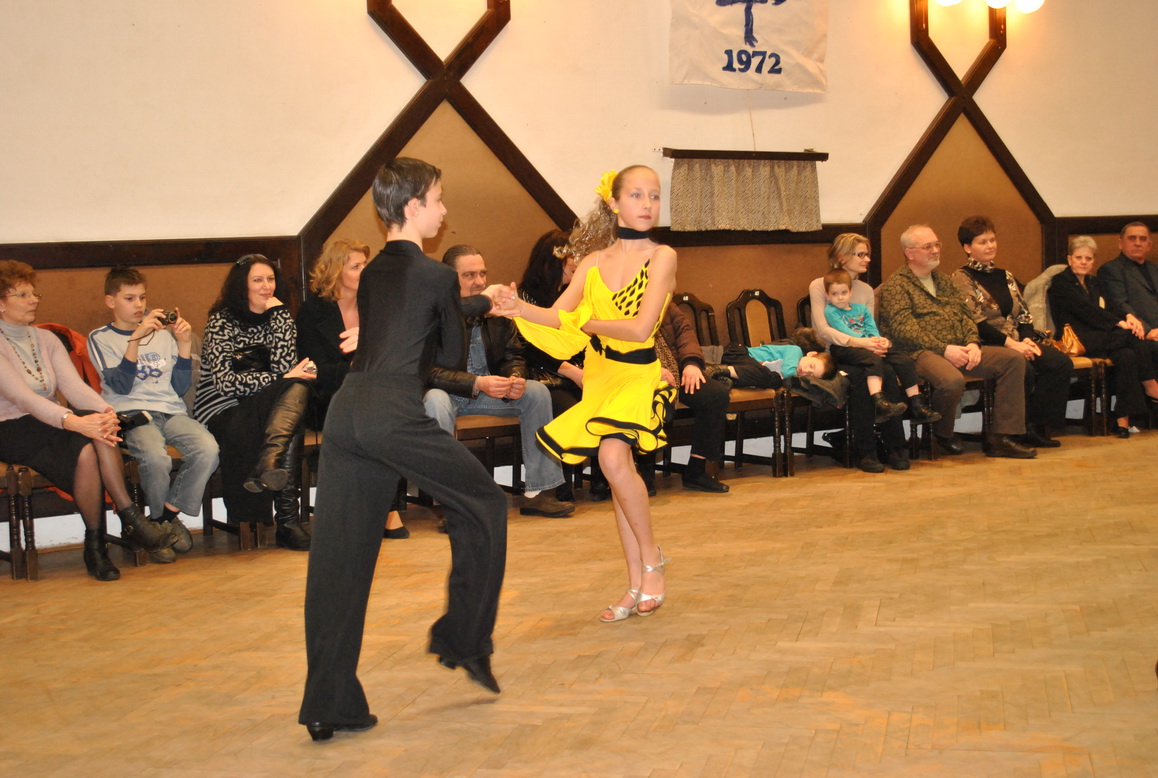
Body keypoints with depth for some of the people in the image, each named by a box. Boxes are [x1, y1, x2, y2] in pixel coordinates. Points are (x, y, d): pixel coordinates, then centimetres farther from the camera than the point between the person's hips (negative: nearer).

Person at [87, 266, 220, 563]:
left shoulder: (163, 334, 20)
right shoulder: (100, 338, 9)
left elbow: (181, 387, 12)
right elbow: (121, 386, -7)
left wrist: (184, 344, 0)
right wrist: (136, 338, -15)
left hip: (172, 411, 4)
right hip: (131, 414, -4)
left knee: (208, 449, -28)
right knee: (155, 458, -36)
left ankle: (170, 513, -8)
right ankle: (161, 523, -8)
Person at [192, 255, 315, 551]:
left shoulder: (277, 315, 11)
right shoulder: (222, 321, -3)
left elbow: (284, 367, -6)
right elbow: (224, 382, -17)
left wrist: (279, 313, -9)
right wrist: (284, 379, -22)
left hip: (262, 410, 5)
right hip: (223, 413, -4)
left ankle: (266, 465, -52)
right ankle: (287, 521, -40)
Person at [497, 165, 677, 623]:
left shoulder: (661, 257, -8)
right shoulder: (593, 261, 4)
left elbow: (640, 328, -16)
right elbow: (558, 317, -3)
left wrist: (585, 323, -7)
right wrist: (521, 309, -21)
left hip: (638, 376, -5)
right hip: (599, 376, 5)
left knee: (613, 457, -27)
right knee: (618, 476, 8)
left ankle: (651, 558, -7)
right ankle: (637, 588, 18)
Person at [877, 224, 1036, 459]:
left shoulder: (943, 281, 25)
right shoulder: (895, 285, 0)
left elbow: (964, 315, 20)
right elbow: (902, 328, -13)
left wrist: (973, 343, -2)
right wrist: (943, 349, -19)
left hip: (958, 350, 8)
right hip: (922, 353, -8)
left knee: (1014, 359, -10)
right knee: (952, 380, -39)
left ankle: (1000, 438, -12)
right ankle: (943, 433, -6)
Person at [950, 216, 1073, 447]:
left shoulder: (1004, 276, 22)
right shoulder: (961, 278, -1)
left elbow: (1024, 314, 17)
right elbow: (975, 322, -12)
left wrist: (1027, 339, -5)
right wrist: (1010, 343, -18)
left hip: (1017, 341, 7)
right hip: (987, 345, -7)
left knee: (1062, 364, -17)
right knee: (1024, 369, -35)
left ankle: (1036, 426, -13)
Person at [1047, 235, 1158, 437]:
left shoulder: (1094, 282, 26)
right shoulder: (1060, 282, 2)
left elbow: (1111, 307, 12)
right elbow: (1085, 309, -11)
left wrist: (1129, 317, -11)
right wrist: (1119, 323, -18)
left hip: (1103, 337, 7)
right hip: (1078, 340, -7)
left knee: (1127, 356, -27)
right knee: (1134, 337, -26)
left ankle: (1123, 419, -28)